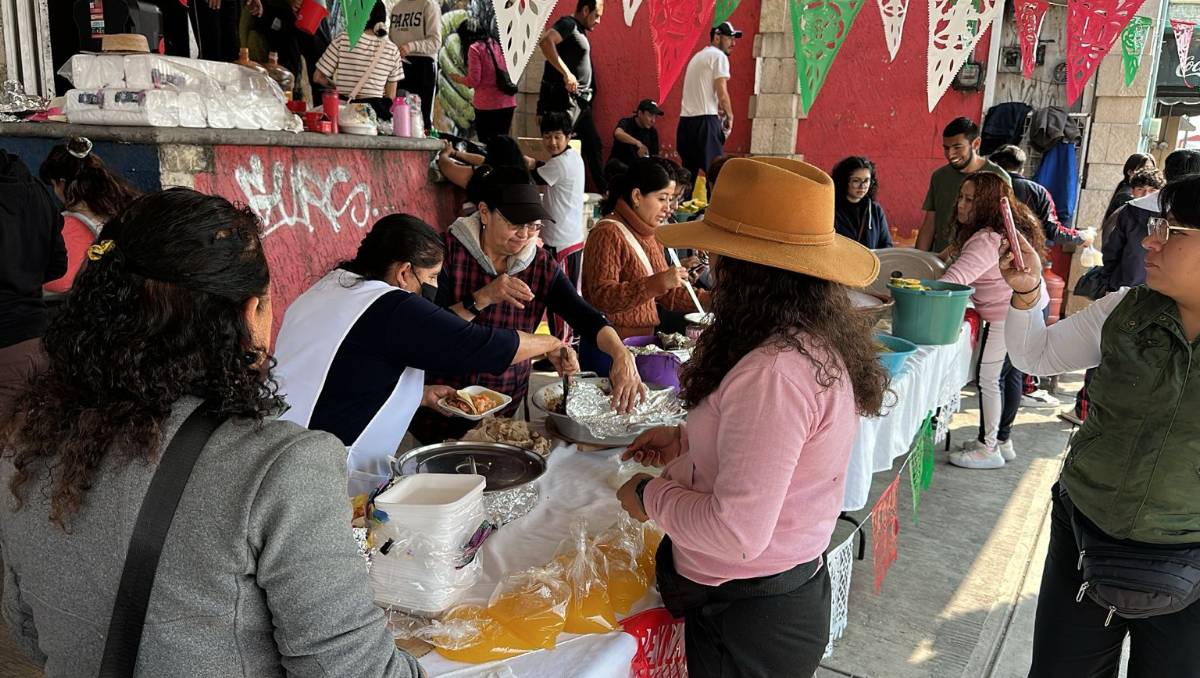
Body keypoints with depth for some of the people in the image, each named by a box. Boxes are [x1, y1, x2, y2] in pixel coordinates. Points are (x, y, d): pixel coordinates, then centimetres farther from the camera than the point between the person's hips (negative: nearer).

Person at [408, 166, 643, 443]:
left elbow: (586, 318, -14)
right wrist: (481, 299, -30)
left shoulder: (541, 266, -5)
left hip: (508, 404, 3)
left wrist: (621, 354, -32)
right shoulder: (448, 251, -14)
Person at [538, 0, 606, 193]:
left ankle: (604, 191, 26)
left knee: (593, 144, 16)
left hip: (580, 101, 10)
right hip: (564, 99, -10)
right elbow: (546, 42, -28)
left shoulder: (579, 31, 20)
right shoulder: (568, 24, -9)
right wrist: (566, 73, -31)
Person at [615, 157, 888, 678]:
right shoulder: (822, 342, -2)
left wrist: (651, 494, -13)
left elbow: (736, 531, -29)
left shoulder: (774, 371, -31)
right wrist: (686, 441, 8)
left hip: (748, 619, -8)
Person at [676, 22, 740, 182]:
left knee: (688, 172, 10)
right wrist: (729, 116, 3)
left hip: (686, 120, 9)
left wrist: (717, 108, 17)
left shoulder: (698, 56, 24)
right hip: (705, 120, -9)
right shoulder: (719, 56, -4)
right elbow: (722, 94, -11)